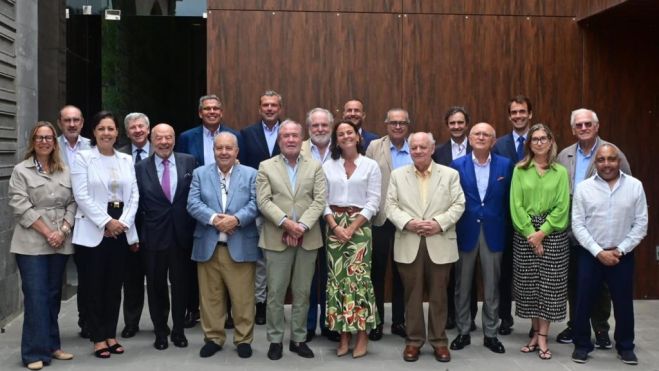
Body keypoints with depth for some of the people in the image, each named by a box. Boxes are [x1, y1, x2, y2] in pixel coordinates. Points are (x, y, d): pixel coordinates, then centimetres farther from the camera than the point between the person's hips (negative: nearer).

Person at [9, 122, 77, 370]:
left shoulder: (66, 171, 11)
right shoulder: (21, 171, 1)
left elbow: (72, 203, 8)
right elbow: (21, 207, -7)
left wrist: (62, 231, -7)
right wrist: (47, 232, -13)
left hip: (60, 244, 4)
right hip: (32, 243, -4)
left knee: (53, 294, 10)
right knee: (36, 297, -5)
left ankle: (51, 345, 20)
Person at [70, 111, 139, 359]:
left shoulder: (126, 160, 10)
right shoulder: (83, 157, -2)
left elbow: (134, 195, 6)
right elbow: (81, 195, -10)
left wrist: (123, 222, -8)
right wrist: (106, 222, -14)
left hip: (121, 230, 4)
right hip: (93, 230, -4)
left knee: (114, 285, 9)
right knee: (94, 286, 2)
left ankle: (111, 334, 20)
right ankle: (98, 338, 11)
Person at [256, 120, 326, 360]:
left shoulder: (315, 167, 8)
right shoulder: (266, 167, 5)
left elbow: (319, 201, -2)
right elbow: (263, 201, -5)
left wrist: (302, 226, -14)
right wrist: (286, 222, -17)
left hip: (308, 239, 1)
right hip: (276, 239, -1)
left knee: (302, 292, 8)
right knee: (275, 292, 3)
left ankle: (298, 339, 19)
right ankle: (275, 340, 14)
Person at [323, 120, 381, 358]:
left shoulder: (371, 166, 2)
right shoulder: (328, 166, 8)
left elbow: (373, 202, -3)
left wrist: (352, 228, -11)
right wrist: (335, 226, -10)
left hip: (360, 226, -2)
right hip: (334, 227, 2)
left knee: (358, 277, -7)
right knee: (337, 278, 2)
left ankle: (362, 335, 2)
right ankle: (343, 335, 9)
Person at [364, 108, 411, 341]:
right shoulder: (374, 147, 2)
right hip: (380, 218, -1)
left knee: (401, 271, 10)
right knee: (377, 270, 6)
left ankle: (399, 320, 21)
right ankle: (376, 321, 17)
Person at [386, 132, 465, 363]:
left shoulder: (450, 174, 6)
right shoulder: (397, 175, 8)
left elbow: (458, 205, 0)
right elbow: (391, 205, 2)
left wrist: (439, 223, -14)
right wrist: (407, 222, -15)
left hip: (440, 245, 0)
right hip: (409, 246, 1)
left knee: (438, 295, 6)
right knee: (412, 295, 7)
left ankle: (439, 340, 17)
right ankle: (413, 340, 17)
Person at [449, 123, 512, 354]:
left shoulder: (505, 165, 1)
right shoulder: (457, 165, -1)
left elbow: (509, 200, 3)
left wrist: (506, 230, 0)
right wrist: (451, 229, -4)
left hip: (493, 232, 0)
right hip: (465, 232, 0)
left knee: (492, 287, 8)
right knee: (462, 286, 9)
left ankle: (490, 334, 19)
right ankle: (463, 332, 21)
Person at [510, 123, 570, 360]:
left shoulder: (561, 172, 3)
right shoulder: (520, 170, 4)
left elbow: (562, 207, -3)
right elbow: (516, 205, -2)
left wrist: (542, 232, -12)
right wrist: (531, 233, -10)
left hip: (553, 234, -1)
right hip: (525, 234, 1)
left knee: (549, 284, -1)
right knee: (529, 284, 4)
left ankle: (543, 338, 5)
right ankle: (535, 333, 16)